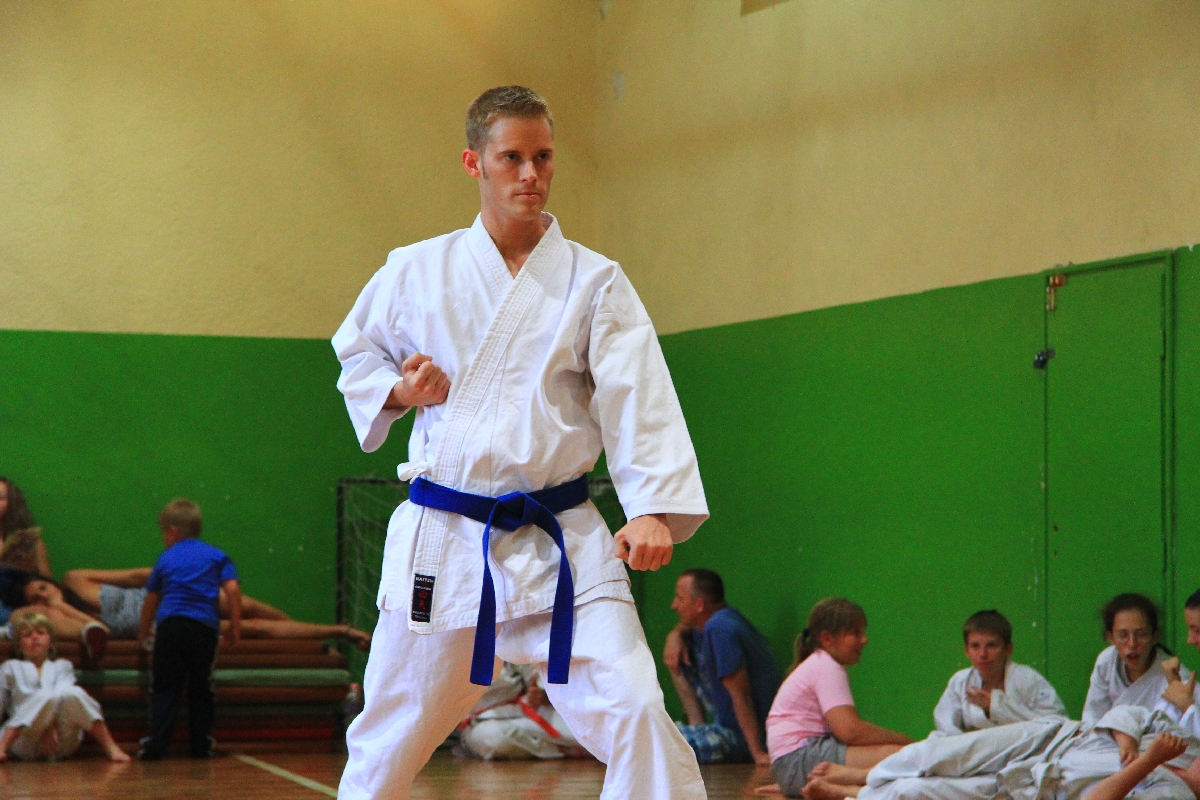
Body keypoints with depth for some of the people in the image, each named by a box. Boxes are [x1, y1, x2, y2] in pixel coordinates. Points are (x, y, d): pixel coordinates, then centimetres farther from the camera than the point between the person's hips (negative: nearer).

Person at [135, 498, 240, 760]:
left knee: (163, 689, 3)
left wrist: (144, 632, 38)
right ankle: (201, 745, 11)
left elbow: (151, 600, 25)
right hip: (204, 626, 0)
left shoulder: (165, 559, 17)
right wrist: (235, 625, 6)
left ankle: (156, 744, -7)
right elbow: (232, 589, 1)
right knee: (201, 689, 11)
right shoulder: (216, 556, 14)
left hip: (169, 623, 0)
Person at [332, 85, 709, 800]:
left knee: (636, 715, -17)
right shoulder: (416, 272, 4)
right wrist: (399, 392, -3)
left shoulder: (594, 282, -1)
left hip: (562, 544, -1)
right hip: (442, 543, 1)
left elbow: (639, 400, -11)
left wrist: (654, 508, -26)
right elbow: (356, 355, 20)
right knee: (389, 741, 12)